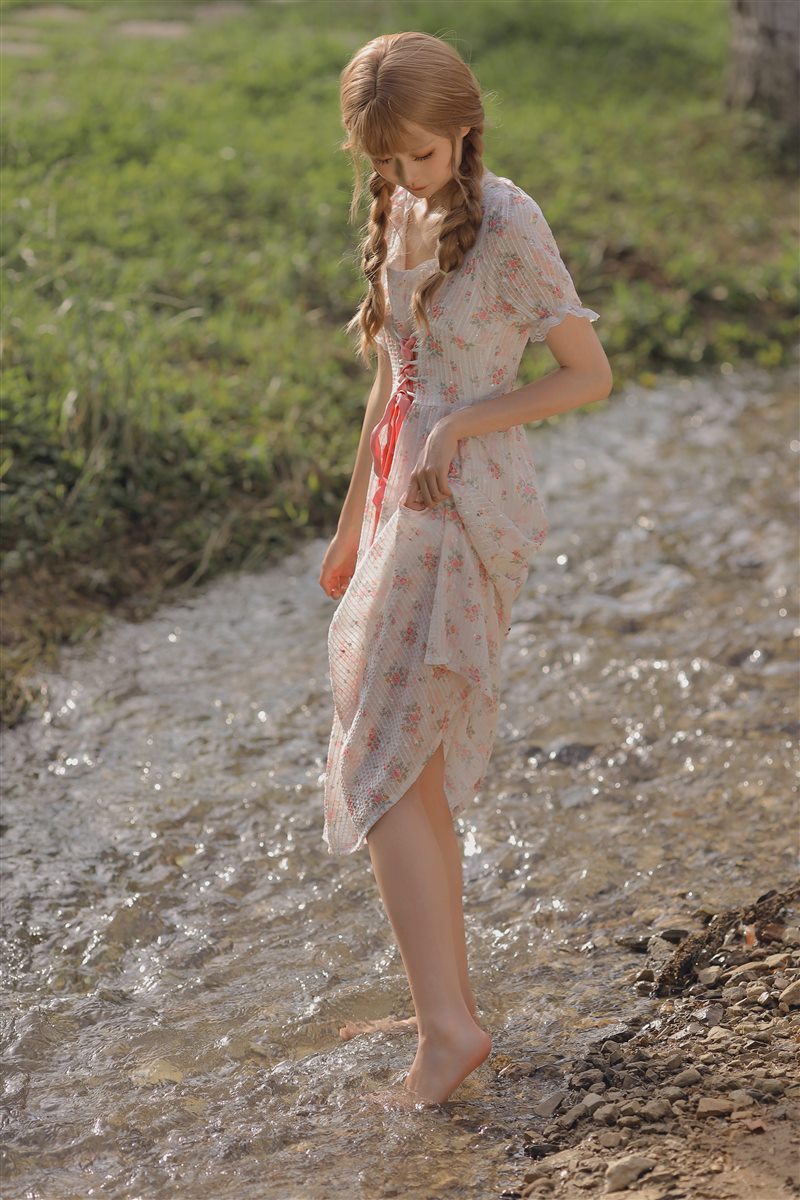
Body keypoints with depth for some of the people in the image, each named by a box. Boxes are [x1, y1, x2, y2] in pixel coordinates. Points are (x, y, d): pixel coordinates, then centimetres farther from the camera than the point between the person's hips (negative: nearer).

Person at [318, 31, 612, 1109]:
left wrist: (466, 421, -20)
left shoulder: (507, 222, -12)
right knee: (418, 775, 11)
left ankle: (447, 1027, -8)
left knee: (382, 768, -11)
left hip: (468, 514, -8)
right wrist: (353, 525, 22)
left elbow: (591, 375, -9)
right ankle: (449, 1004, 21)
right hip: (406, 503, 8)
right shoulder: (400, 212, 11)